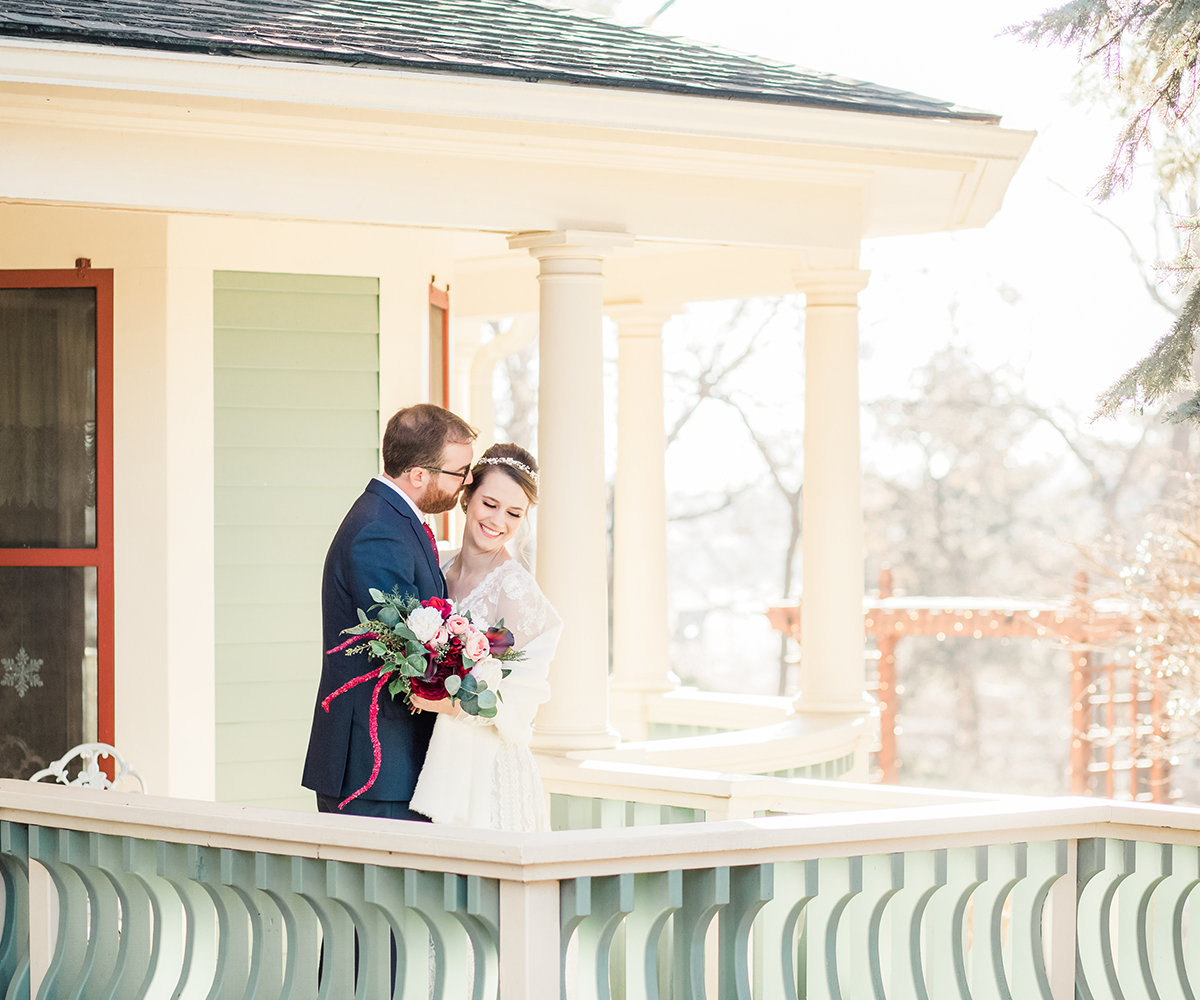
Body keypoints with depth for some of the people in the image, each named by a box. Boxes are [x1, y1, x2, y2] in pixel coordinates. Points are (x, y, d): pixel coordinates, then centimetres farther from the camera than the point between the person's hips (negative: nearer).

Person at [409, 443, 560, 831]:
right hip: (441, 762, 6)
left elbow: (514, 700, -12)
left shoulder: (515, 588, -12)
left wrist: (454, 704, -25)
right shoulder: (442, 568, 9)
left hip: (486, 768, -6)